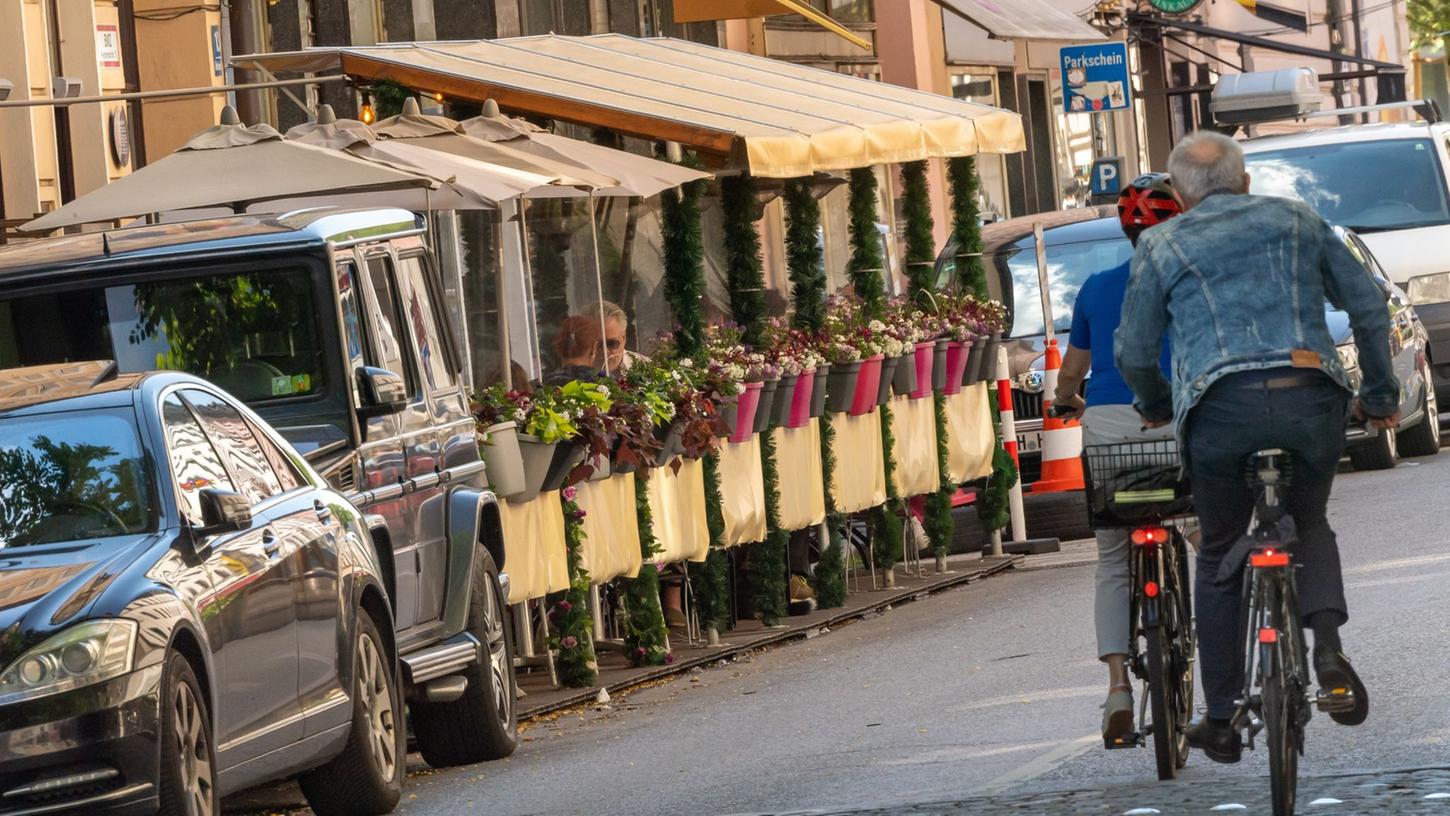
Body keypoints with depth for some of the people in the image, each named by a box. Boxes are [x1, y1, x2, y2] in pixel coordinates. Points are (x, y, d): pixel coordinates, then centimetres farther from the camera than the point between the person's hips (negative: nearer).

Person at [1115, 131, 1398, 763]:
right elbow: (1368, 306, 20)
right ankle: (1328, 645, -3)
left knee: (1219, 557, 17)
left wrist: (1155, 407, 36)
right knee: (1308, 527, 26)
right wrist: (1379, 394, 31)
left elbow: (1134, 353, 16)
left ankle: (1223, 722, 18)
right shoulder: (1296, 221, 20)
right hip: (1312, 397, 2)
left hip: (1223, 408, -2)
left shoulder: (1162, 246, 14)